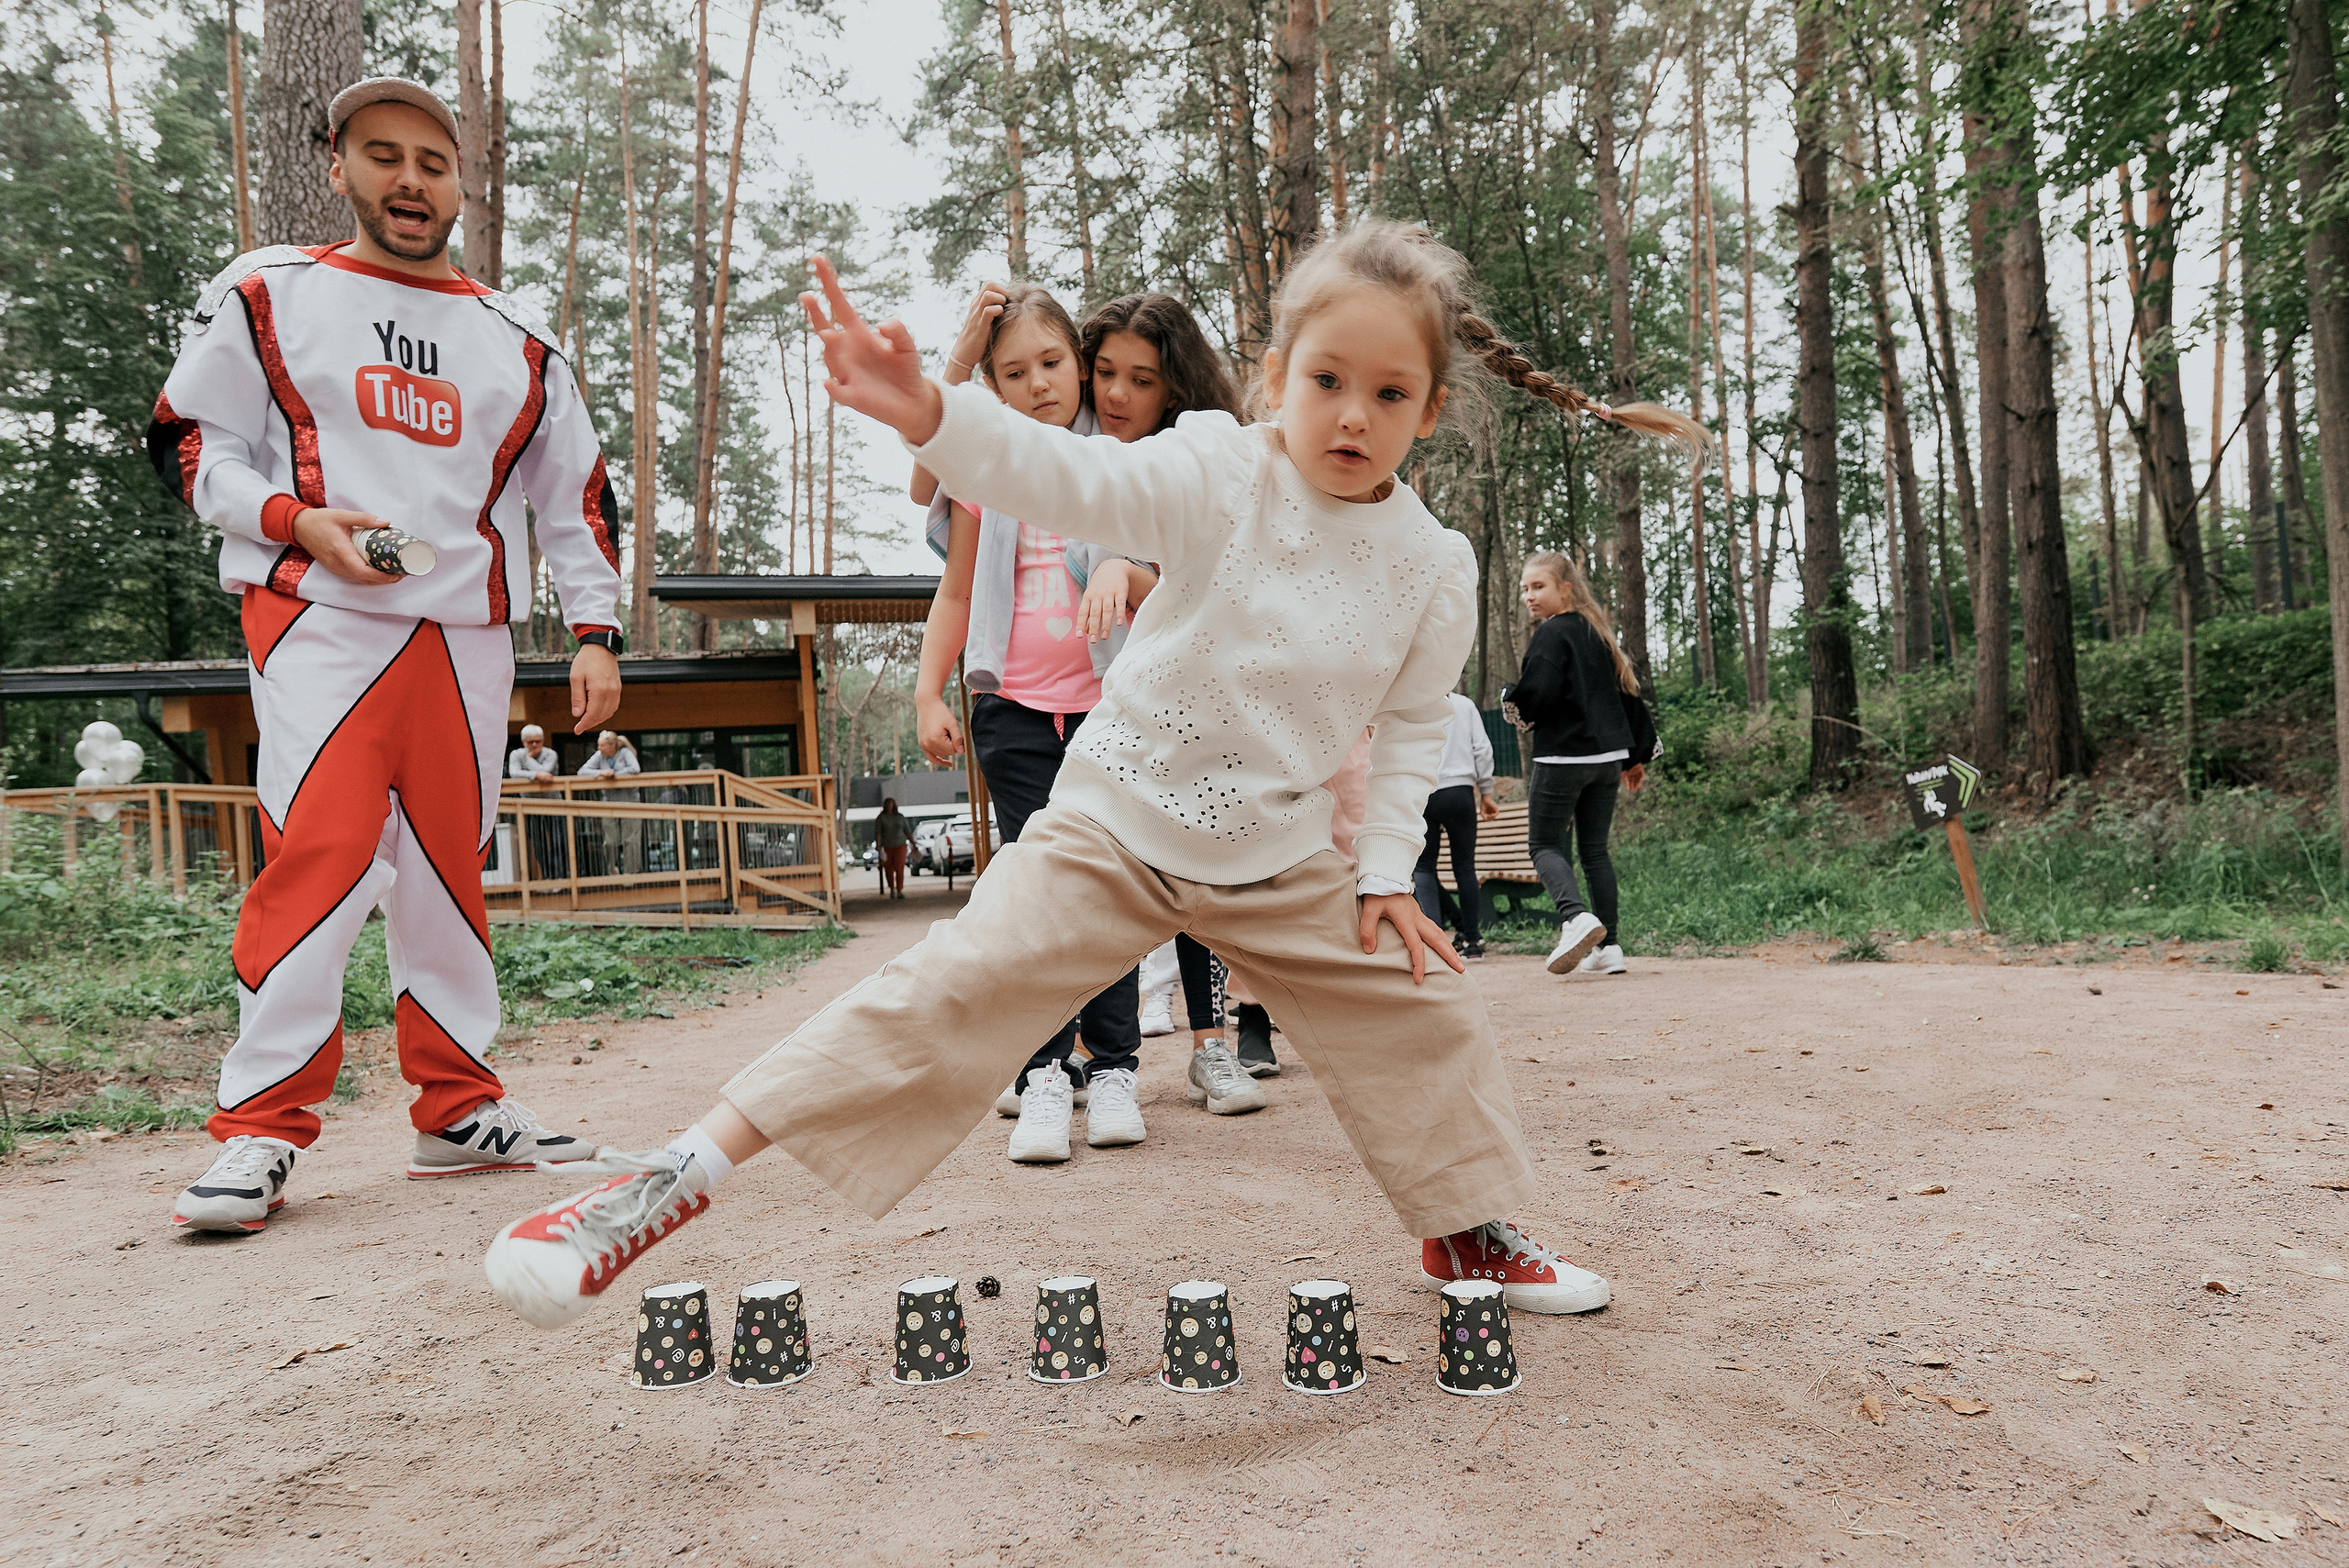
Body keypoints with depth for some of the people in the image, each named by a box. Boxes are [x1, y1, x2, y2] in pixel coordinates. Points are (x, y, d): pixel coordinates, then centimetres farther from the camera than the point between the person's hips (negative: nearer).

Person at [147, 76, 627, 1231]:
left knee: (448, 866, 5)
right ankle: (261, 1128, -8)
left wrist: (594, 630, 7)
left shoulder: (515, 342, 17)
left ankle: (459, 1110, 14)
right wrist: (293, 517, -12)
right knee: (318, 855, -15)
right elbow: (189, 443, 7)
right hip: (319, 619, -3)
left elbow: (573, 495, 17)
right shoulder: (266, 294, 8)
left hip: (468, 638, 3)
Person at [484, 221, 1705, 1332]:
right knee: (951, 989, -16)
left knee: (1421, 1008, 9)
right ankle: (679, 1172, -11)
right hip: (1110, 828, -4)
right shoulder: (1218, 478, -15)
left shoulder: (1434, 566, -4)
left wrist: (1386, 867, 2)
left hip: (1279, 861, 5)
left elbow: (1410, 726, 9)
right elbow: (1069, 481, -31)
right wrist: (926, 413, -48)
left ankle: (1467, 1231, 34)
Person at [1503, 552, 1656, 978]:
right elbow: (1627, 692, 17)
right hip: (1608, 757, 8)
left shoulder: (1551, 634, -11)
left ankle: (1576, 915, -23)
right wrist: (1637, 754, 23)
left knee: (1546, 846, 2)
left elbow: (1536, 694, -21)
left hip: (1562, 757, -8)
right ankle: (1608, 946, 9)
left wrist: (1510, 695, 2)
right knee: (1595, 849, 12)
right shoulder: (1598, 634, 14)